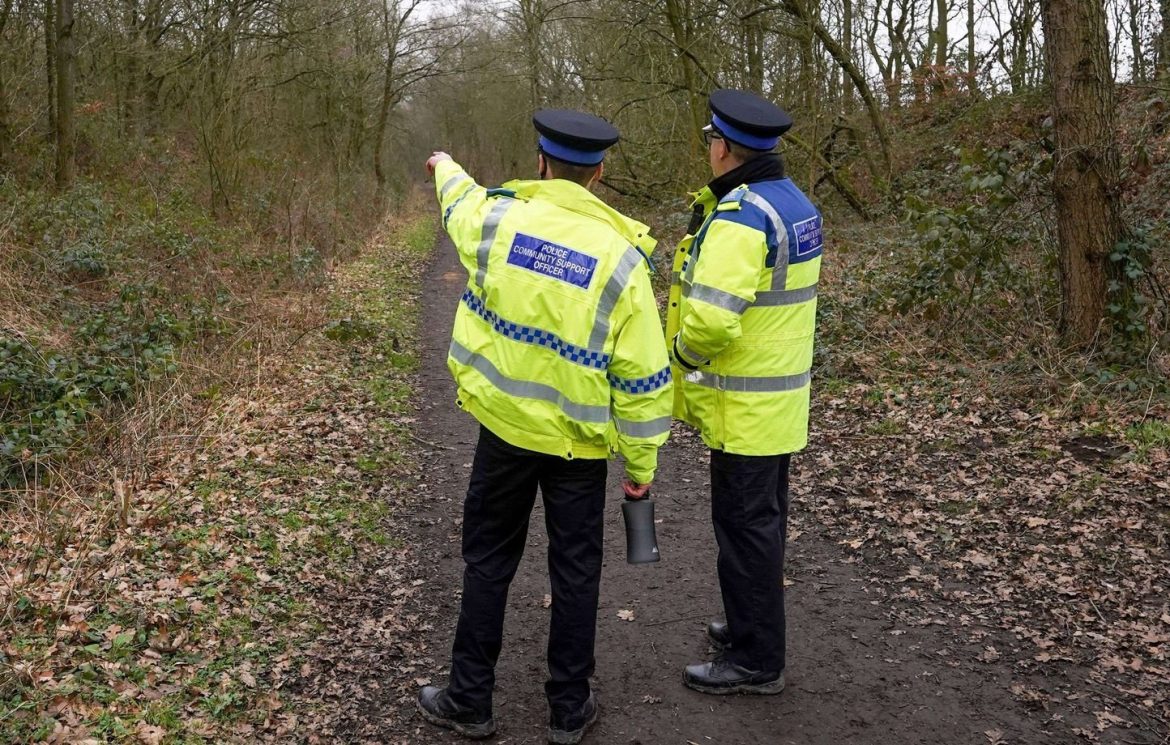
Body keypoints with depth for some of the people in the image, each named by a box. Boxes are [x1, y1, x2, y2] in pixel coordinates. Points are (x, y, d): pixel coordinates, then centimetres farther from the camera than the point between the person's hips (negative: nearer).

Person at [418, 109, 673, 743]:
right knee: (575, 571, 12)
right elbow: (641, 376, -12)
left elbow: (460, 201, 19)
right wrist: (641, 462, 0)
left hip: (504, 427, 2)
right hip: (578, 441, -1)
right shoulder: (620, 255, -14)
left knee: (488, 561, 15)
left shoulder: (497, 217, -8)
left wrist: (445, 166, 43)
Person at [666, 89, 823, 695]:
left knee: (745, 526, 1)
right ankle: (755, 628, 36)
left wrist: (683, 354, -12)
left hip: (744, 406, -10)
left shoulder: (738, 218, -22)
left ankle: (756, 661, 12)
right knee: (764, 519, 20)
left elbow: (711, 319, -31)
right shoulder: (795, 204, 9)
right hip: (781, 395, 10)